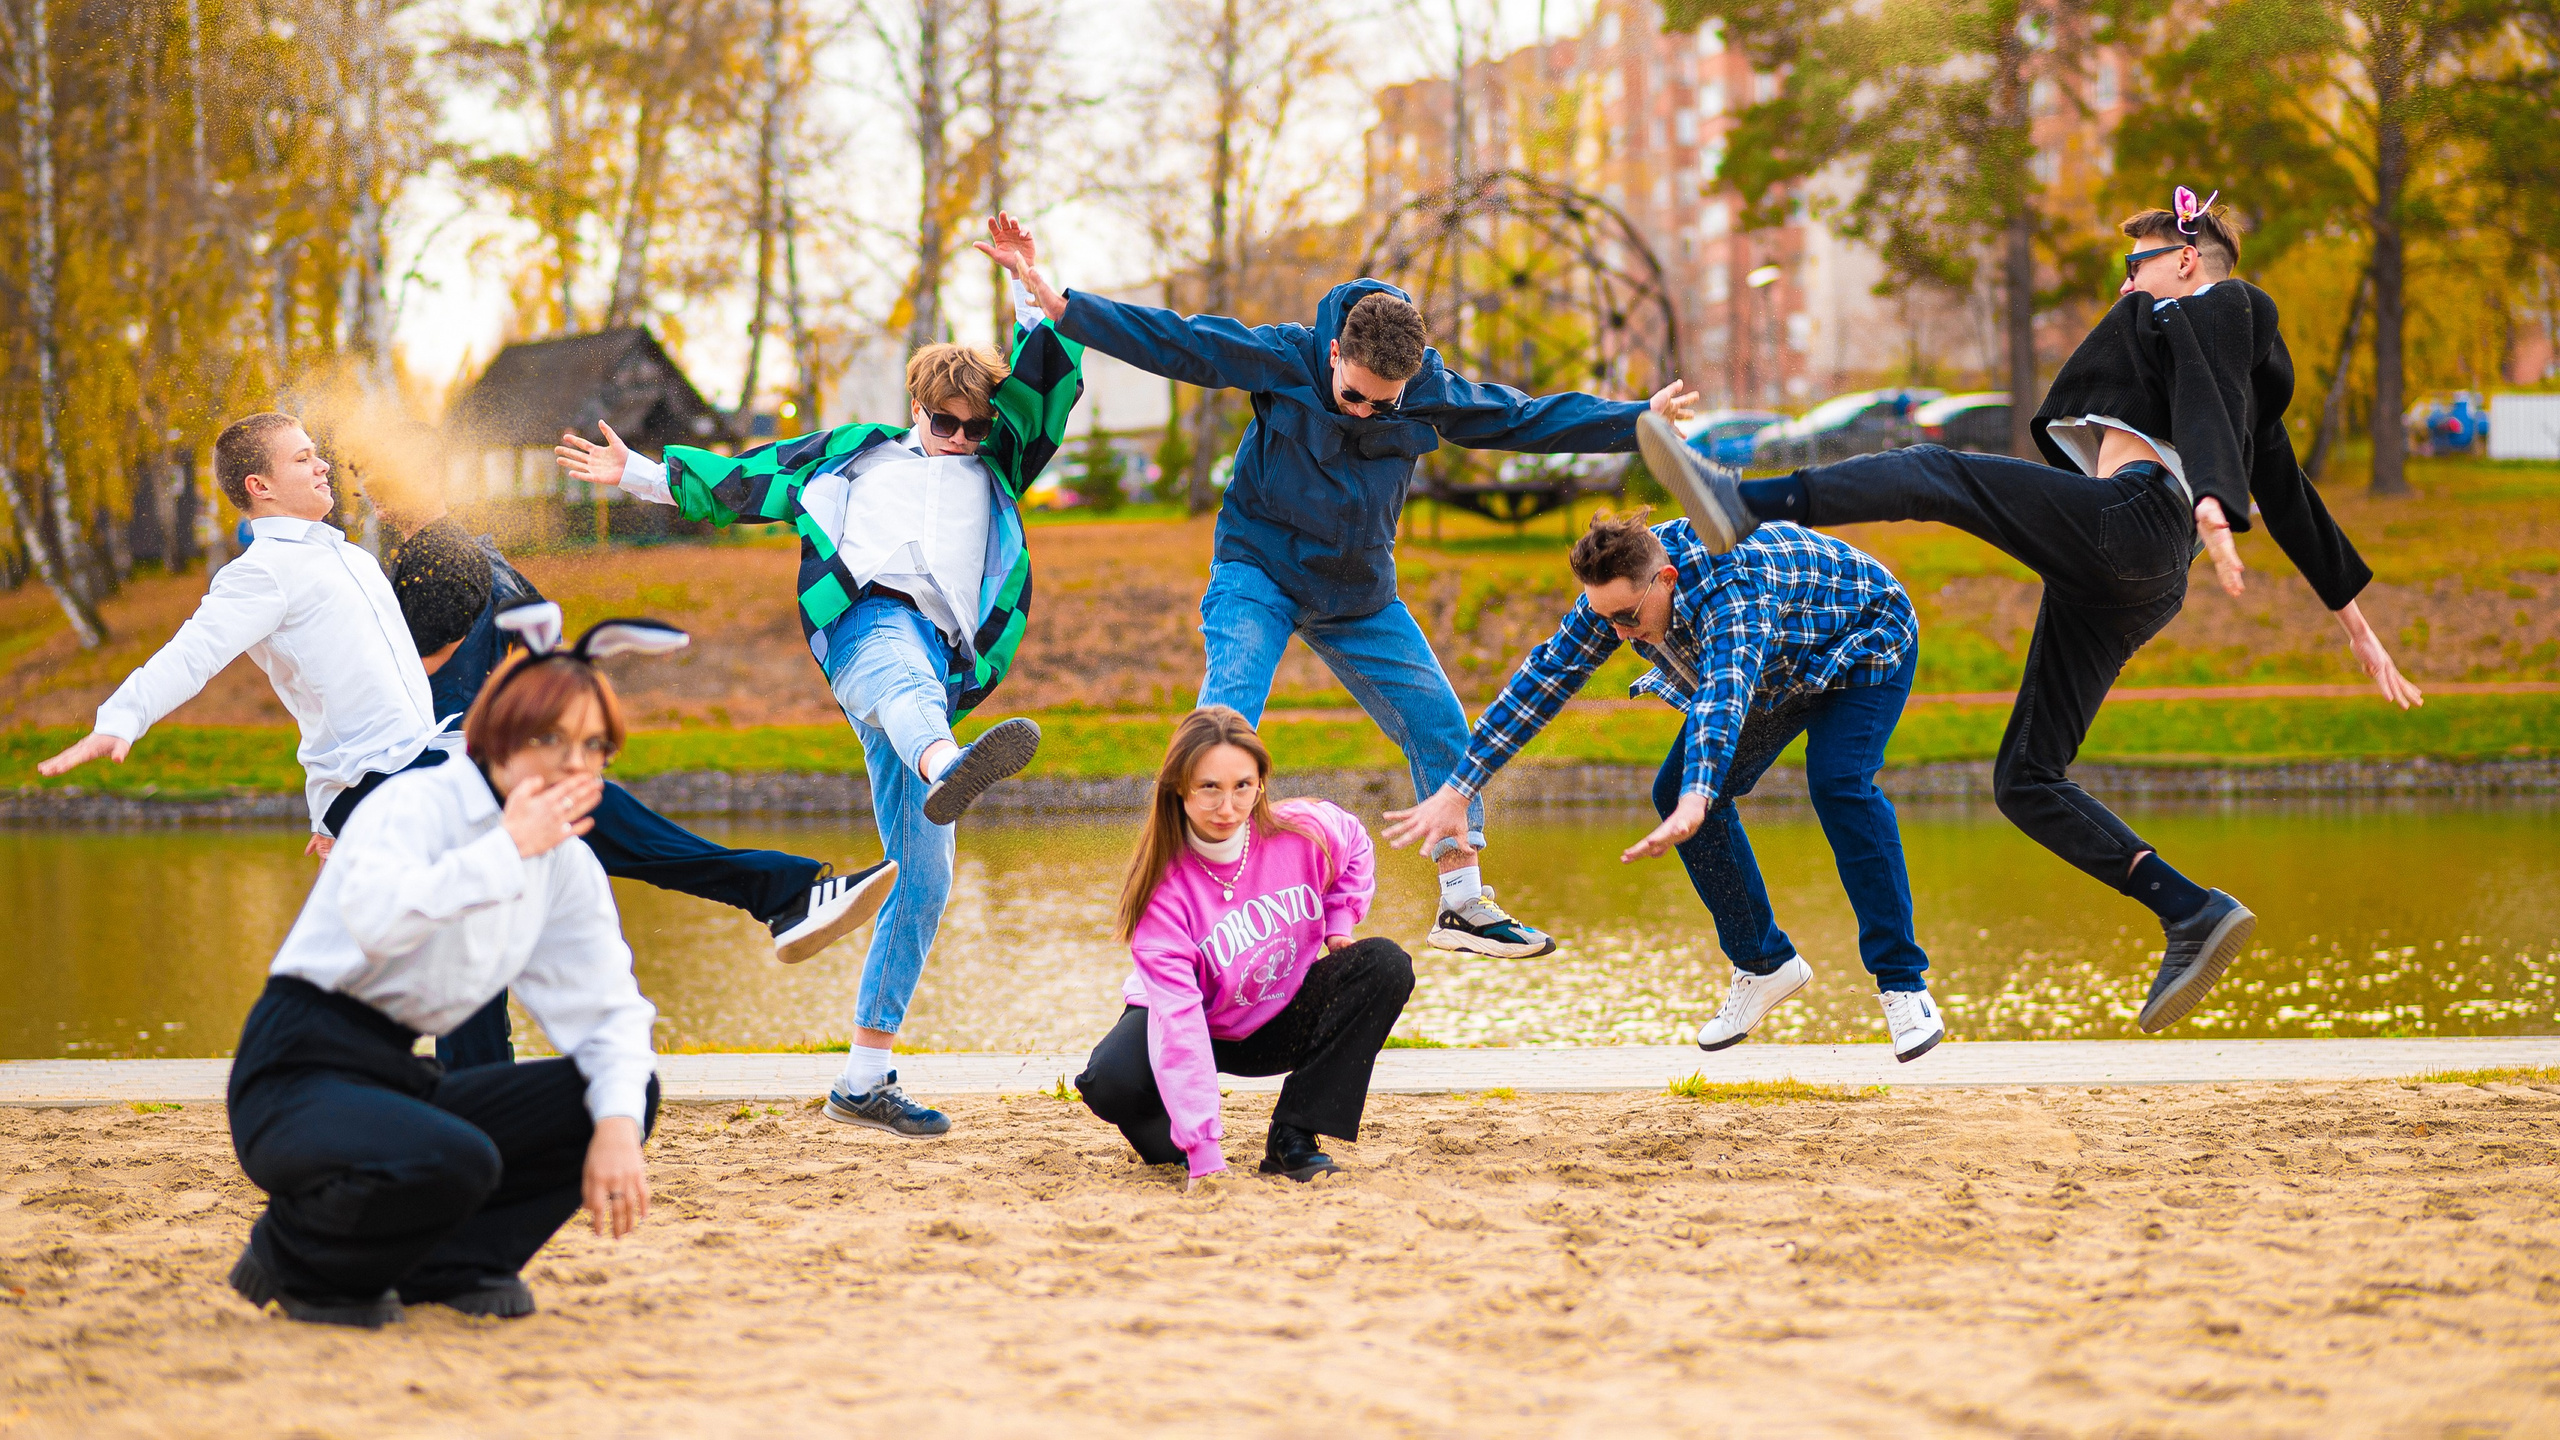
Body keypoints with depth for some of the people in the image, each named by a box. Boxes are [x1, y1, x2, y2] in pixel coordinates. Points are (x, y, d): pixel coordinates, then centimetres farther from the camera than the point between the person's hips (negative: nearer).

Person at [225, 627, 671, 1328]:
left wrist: (618, 1125, -15)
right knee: (456, 1161, -36)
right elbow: (378, 917, -35)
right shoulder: (416, 803, -13)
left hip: (399, 1081, 7)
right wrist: (508, 848, -26)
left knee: (629, 1094, -5)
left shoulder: (567, 864, 9)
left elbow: (608, 1008, 4)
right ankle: (301, 1260, -7)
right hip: (299, 1078, -7)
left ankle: (448, 1263, -2)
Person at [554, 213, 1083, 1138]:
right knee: (908, 676, -42)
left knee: (925, 881, -4)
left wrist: (1030, 289, 12)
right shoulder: (858, 454, 28)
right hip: (867, 618, -3)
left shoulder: (993, 472, 31)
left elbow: (1049, 386, 21)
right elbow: (741, 482, 32)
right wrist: (640, 474, 32)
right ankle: (950, 772, -82)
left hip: (937, 664, 4)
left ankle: (864, 1080, -2)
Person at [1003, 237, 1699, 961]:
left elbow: (1531, 418, 0)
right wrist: (1064, 307, -23)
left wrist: (1639, 420, -2)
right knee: (1225, 714, -24)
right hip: (1260, 571, -3)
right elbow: (1171, 341, -17)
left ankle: (1465, 906, 12)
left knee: (1441, 726, 0)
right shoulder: (1283, 357, -17)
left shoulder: (1435, 393, -10)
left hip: (1361, 594, 4)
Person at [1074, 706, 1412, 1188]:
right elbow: (1177, 1017, -37)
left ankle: (1292, 1143, -18)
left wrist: (1340, 922, -4)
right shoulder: (1164, 884, -30)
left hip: (1282, 1024, 4)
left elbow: (1354, 846, 9)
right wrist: (1204, 1153, -44)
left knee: (1386, 965, -21)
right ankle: (1176, 1144, 4)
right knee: (1111, 1081, -34)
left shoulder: (1303, 832, -20)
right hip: (1203, 1027, -4)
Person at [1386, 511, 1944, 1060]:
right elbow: (1547, 673, -18)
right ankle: (1765, 964, 10)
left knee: (1838, 782, -31)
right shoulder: (1619, 588, -22)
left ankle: (1903, 984, -22)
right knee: (1675, 791, -5)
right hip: (1778, 672, 7)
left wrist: (1696, 803, -76)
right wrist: (1458, 790, -21)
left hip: (1863, 643, -7)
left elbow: (1724, 690, -59)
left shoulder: (1734, 587, -43)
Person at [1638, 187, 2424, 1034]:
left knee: (1936, 474, -23)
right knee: (2025, 780, 2)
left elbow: (2203, 405, -10)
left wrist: (2208, 503, -29)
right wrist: (2354, 621, 41)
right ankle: (2192, 916, -6)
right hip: (2119, 590, 9)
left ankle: (1746, 505, -44)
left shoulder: (2214, 310, 11)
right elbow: (2292, 503, 38)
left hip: (2129, 518, -9)